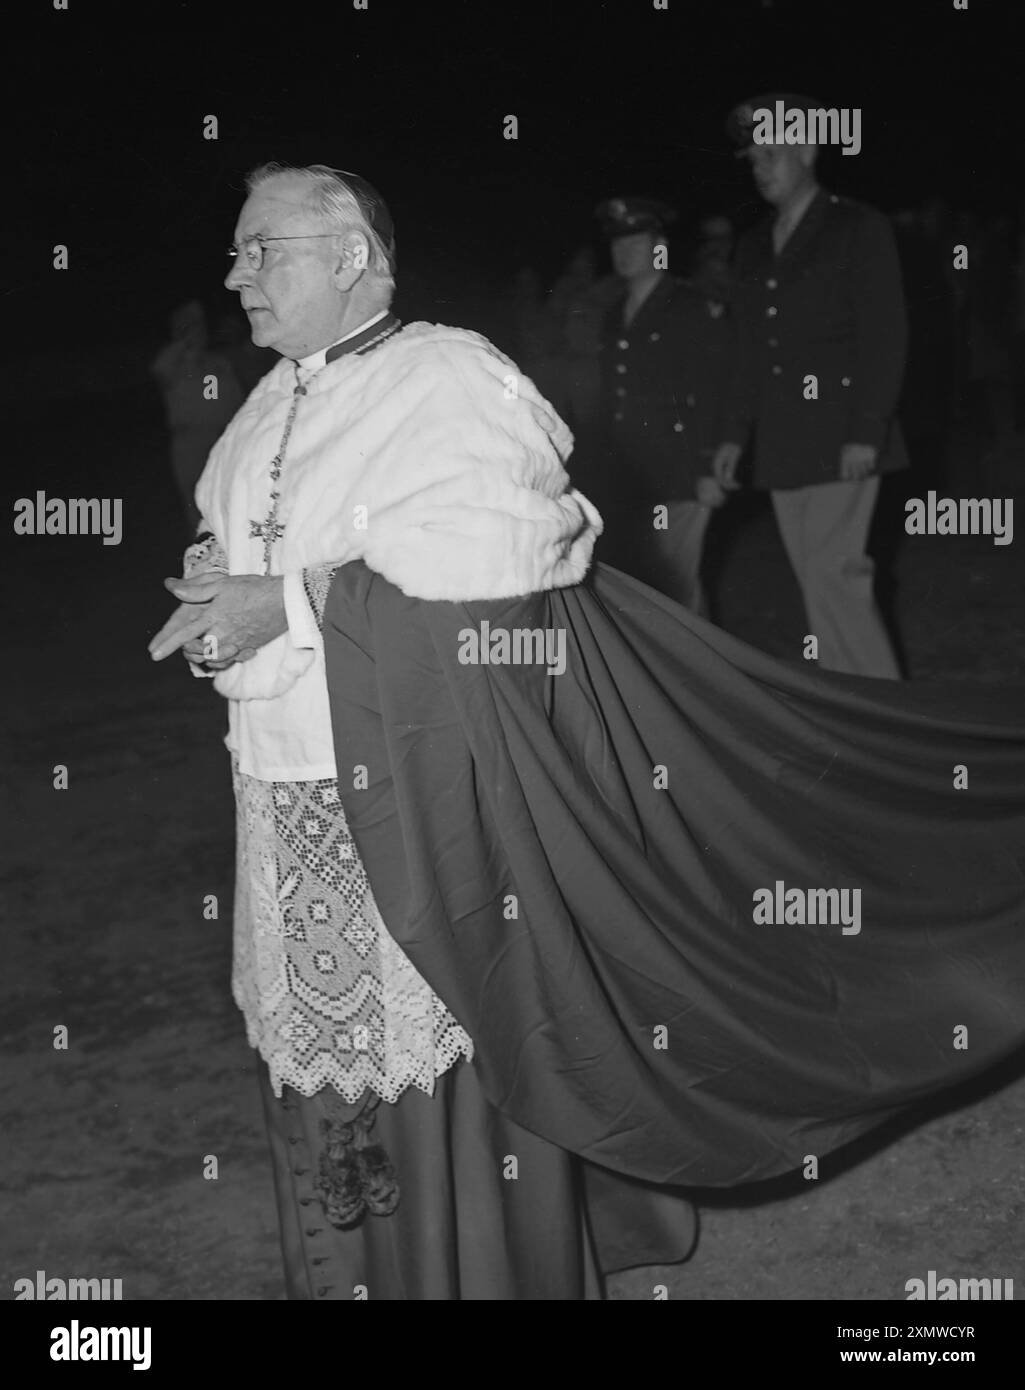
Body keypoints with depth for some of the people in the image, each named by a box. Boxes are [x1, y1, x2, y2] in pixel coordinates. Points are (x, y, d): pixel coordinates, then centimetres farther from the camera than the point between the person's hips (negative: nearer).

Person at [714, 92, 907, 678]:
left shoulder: (861, 228, -1)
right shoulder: (754, 246, 17)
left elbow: (885, 337, -7)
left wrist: (866, 433, -15)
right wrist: (737, 433, 13)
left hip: (840, 440, -6)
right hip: (782, 447, 6)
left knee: (834, 576, -13)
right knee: (820, 586, 7)